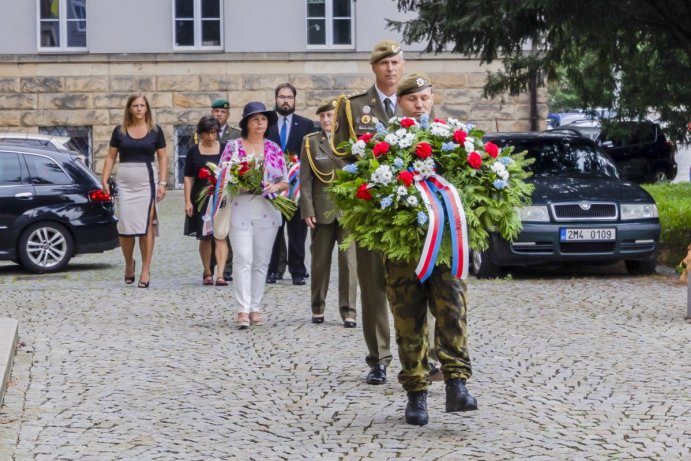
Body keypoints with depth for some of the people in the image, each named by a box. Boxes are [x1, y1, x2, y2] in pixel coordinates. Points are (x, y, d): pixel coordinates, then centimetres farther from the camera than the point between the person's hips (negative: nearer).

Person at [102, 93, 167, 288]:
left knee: (146, 225, -7)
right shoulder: (119, 131, 8)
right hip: (124, 182, 1)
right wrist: (105, 180, 0)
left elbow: (162, 158, 7)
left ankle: (146, 270, -3)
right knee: (124, 227, 0)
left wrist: (162, 183, -2)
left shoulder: (155, 131, 6)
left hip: (147, 181, -1)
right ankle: (129, 263, 23)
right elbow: (110, 157, 10)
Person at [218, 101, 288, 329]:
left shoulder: (274, 149, 11)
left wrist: (276, 186, -9)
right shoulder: (233, 146, 4)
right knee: (243, 259, -10)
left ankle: (255, 308, 11)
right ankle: (243, 310, -13)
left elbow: (285, 181, 12)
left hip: (267, 210, 3)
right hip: (240, 209, -3)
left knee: (261, 261, 5)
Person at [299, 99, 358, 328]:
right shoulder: (311, 142, 7)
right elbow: (305, 179, 3)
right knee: (320, 260, 8)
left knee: (349, 260, -5)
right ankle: (318, 308, 20)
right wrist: (307, 210, -6)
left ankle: (348, 311, 0)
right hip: (322, 209, 1)